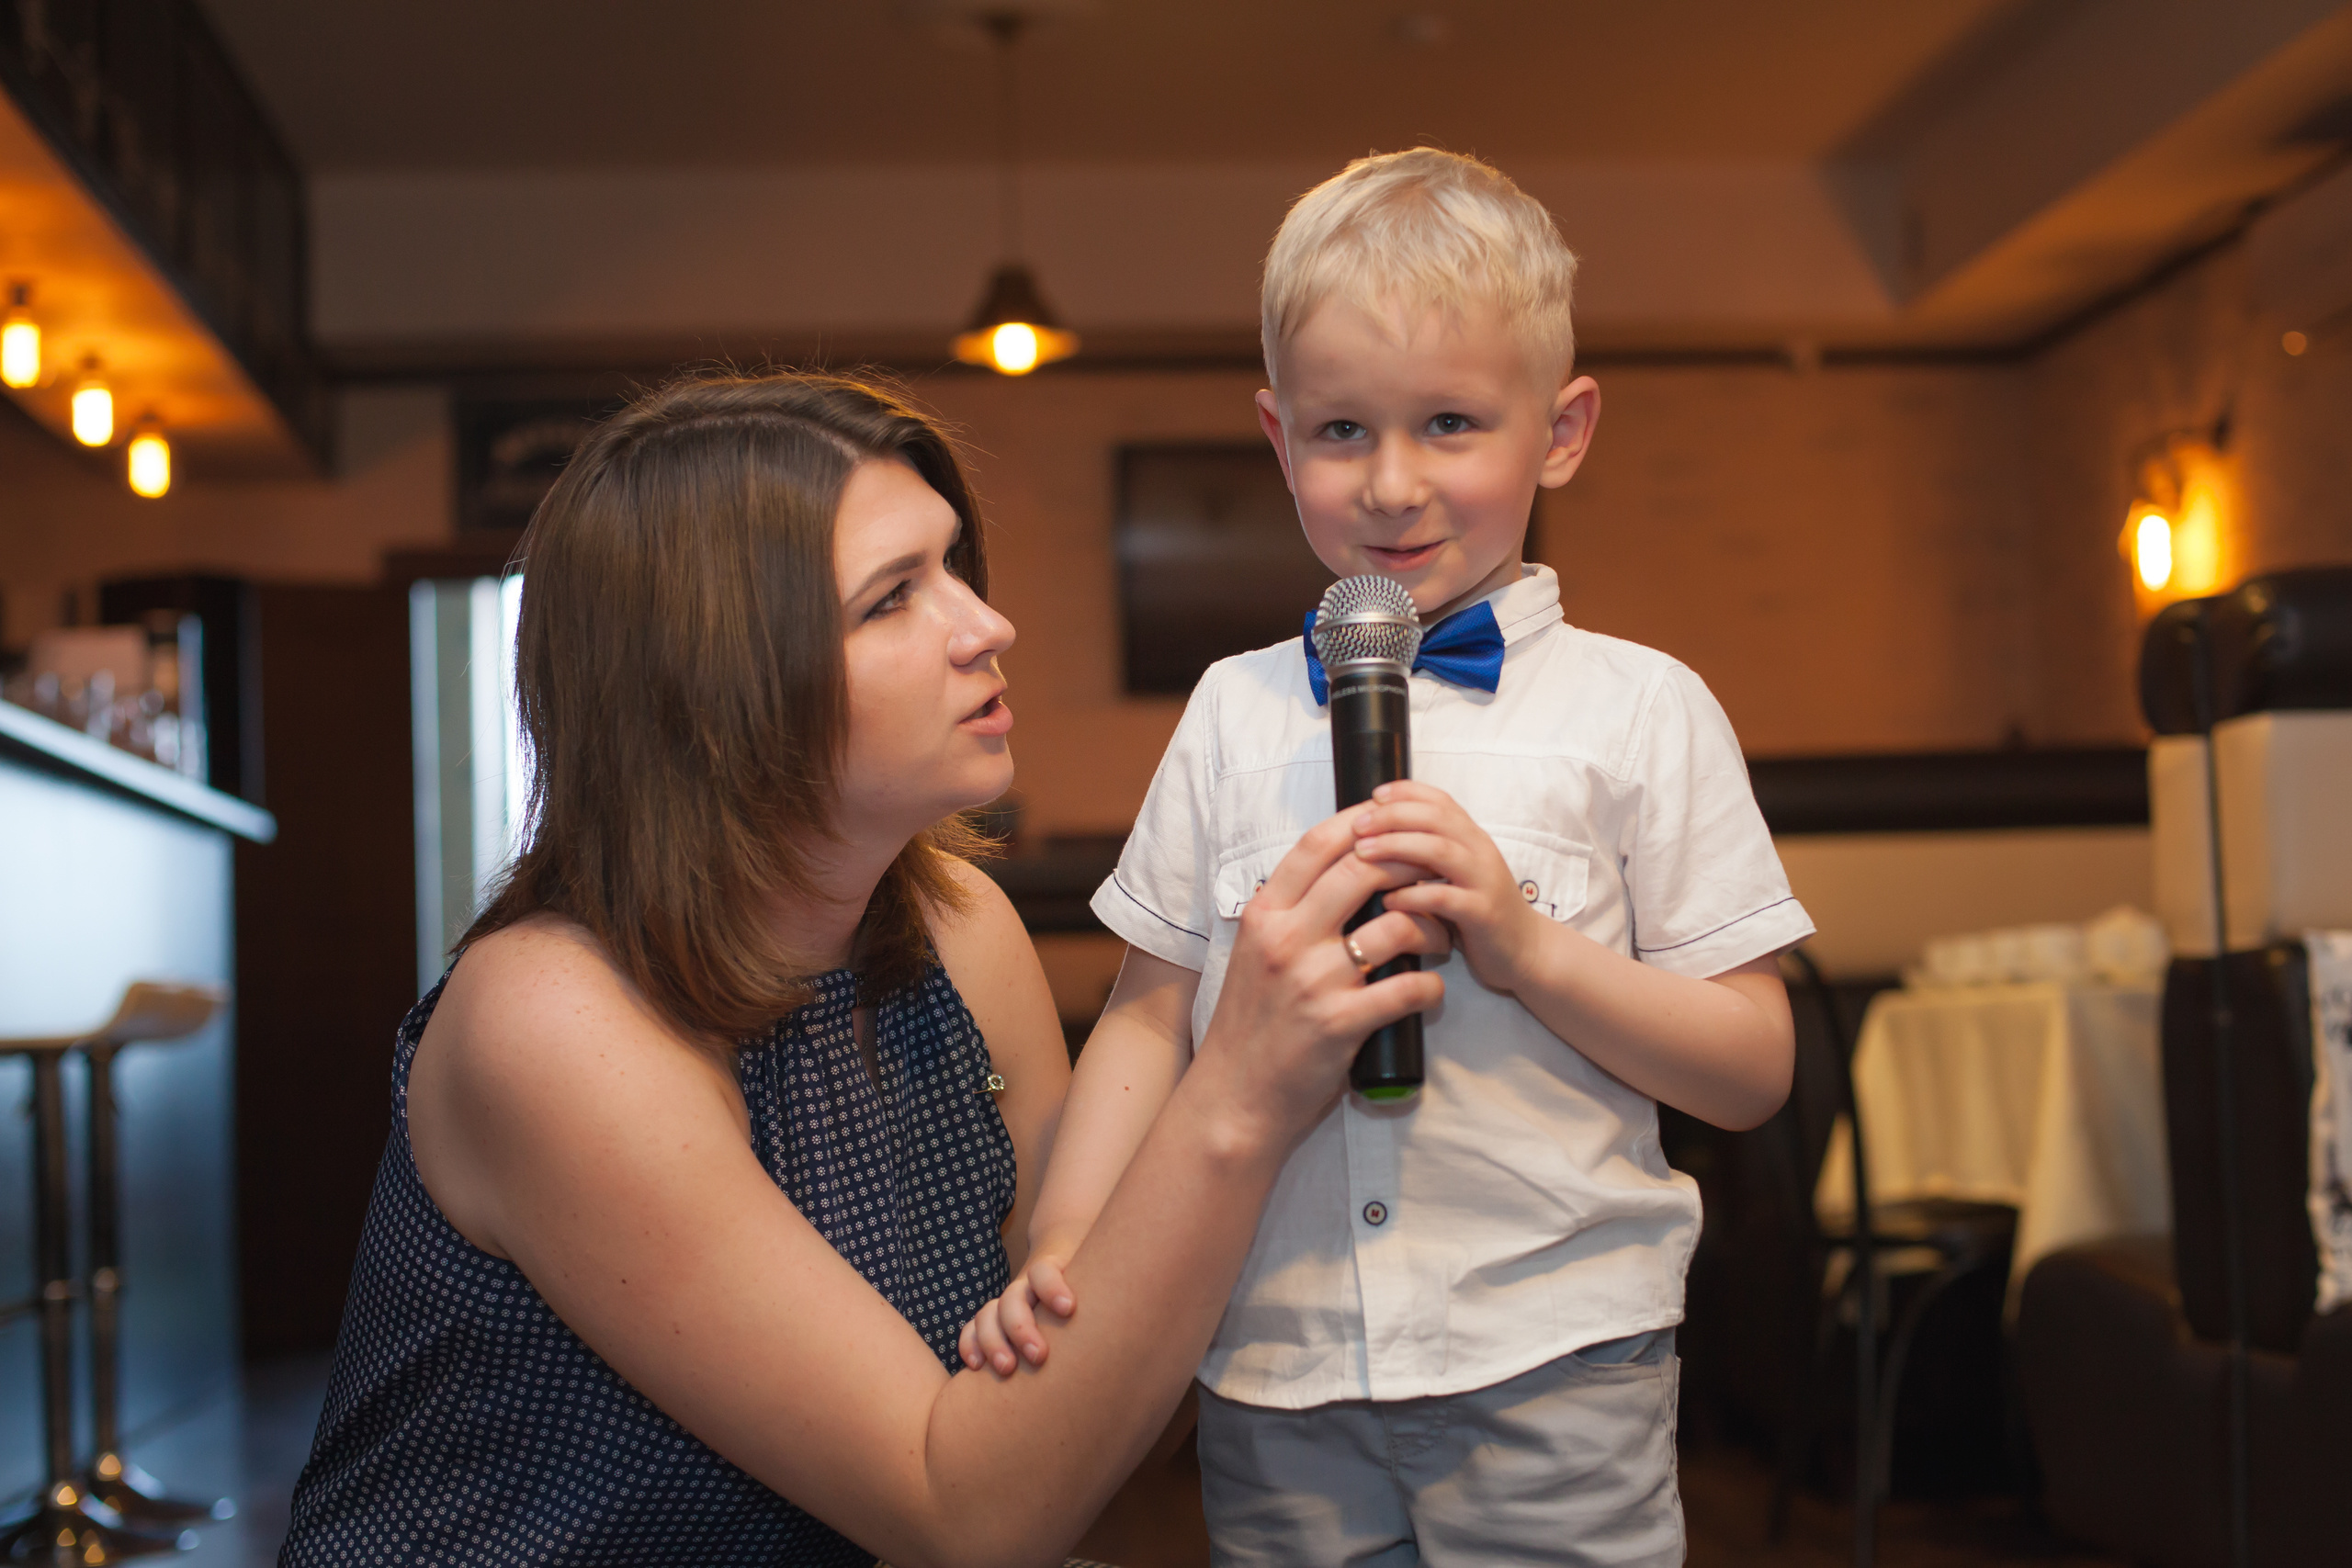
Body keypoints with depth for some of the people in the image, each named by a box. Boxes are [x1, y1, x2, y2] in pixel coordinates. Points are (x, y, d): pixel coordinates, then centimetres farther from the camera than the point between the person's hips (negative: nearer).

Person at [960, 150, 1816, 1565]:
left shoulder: (1639, 712, -1)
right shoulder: (1234, 712, 8)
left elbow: (1754, 1069, -2)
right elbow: (1150, 1021, 9)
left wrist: (1530, 944, -16)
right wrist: (1065, 1251, -5)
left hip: (1547, 1366, -2)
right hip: (1273, 1371, 3)